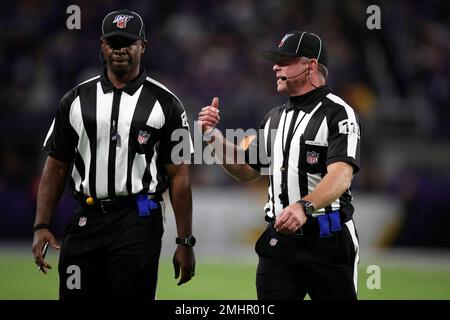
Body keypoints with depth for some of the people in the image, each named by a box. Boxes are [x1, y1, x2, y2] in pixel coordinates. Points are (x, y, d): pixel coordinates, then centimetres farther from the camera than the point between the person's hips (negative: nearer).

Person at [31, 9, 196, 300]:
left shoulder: (165, 103, 3)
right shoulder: (77, 100, 10)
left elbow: (179, 176, 2)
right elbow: (56, 169, 11)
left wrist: (185, 243, -3)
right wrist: (41, 226, 0)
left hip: (138, 221, -3)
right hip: (85, 221, 3)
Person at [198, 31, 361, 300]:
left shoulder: (337, 113, -9)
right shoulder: (276, 117, 16)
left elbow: (340, 175, -24)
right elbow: (246, 171, 23)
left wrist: (305, 207, -41)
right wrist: (213, 135, 9)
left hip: (327, 240, -6)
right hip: (279, 239, 6)